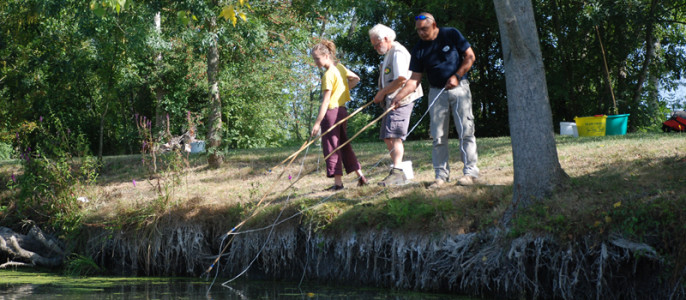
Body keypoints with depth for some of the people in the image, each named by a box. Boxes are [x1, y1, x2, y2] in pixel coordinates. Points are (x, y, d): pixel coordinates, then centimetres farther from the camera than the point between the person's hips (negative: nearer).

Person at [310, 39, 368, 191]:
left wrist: (317, 122, -19)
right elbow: (356, 79, 23)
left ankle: (338, 182, -1)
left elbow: (325, 101, -20)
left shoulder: (328, 74, -16)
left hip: (331, 112, -9)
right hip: (342, 110, 9)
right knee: (344, 145, 16)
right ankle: (361, 176, 17)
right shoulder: (340, 67, 9)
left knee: (331, 147, -2)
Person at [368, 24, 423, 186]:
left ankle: (397, 173, -19)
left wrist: (383, 92, -13)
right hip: (392, 102, 11)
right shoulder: (389, 54, 22)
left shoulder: (398, 53, -11)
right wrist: (381, 94, 11)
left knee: (394, 135, -16)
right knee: (388, 137, 9)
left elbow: (402, 79, -21)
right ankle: (398, 171, 13)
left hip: (400, 101, -11)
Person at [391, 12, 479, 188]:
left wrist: (456, 76, -14)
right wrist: (399, 96, -15)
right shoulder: (419, 49, 0)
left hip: (459, 88, -3)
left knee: (465, 131, -6)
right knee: (438, 136, 1)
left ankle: (470, 171, -3)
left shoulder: (451, 35, -5)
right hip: (437, 92, 3)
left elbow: (470, 56, -2)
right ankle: (441, 175, 6)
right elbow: (415, 79, -1)